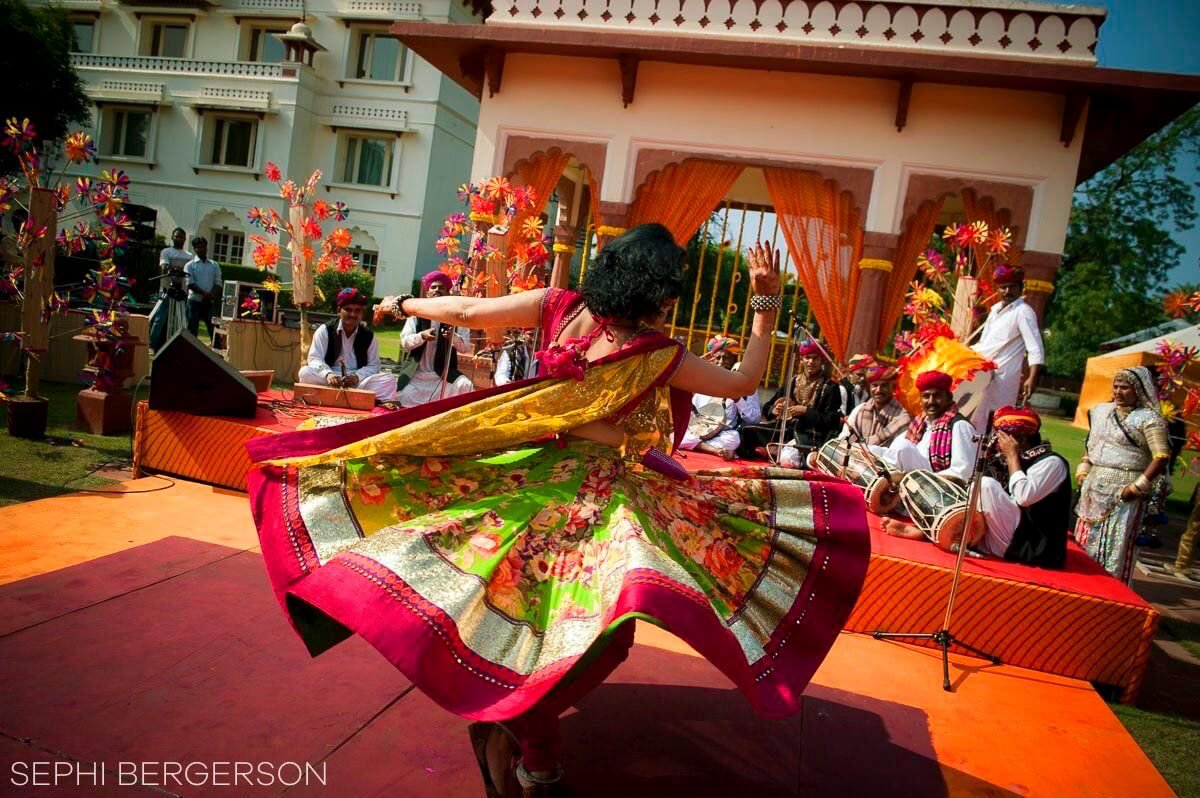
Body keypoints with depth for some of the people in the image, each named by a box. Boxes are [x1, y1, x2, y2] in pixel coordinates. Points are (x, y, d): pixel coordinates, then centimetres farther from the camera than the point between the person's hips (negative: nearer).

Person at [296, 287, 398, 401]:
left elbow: (374, 365, 5)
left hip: (358, 382, 1)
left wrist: (357, 376, -17)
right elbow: (314, 358, -6)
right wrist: (328, 374, -29)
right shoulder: (325, 331, 3)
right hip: (327, 381, -1)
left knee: (389, 379, -22)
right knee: (305, 372, -32)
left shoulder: (369, 336, 9)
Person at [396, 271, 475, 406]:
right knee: (403, 398, -17)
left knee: (465, 385, -28)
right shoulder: (416, 314, 3)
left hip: (445, 374, -1)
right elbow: (404, 342, -5)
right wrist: (422, 336, -25)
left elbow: (466, 347, -5)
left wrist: (453, 337, -26)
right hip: (417, 375, 1)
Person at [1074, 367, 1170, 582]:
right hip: (1095, 486, 6)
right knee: (1086, 538, 11)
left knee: (1117, 542, -2)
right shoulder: (1102, 411, 12)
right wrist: (1083, 469, 13)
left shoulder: (1149, 418, -7)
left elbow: (1162, 456, -14)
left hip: (1124, 491, -6)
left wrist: (1138, 487, -17)